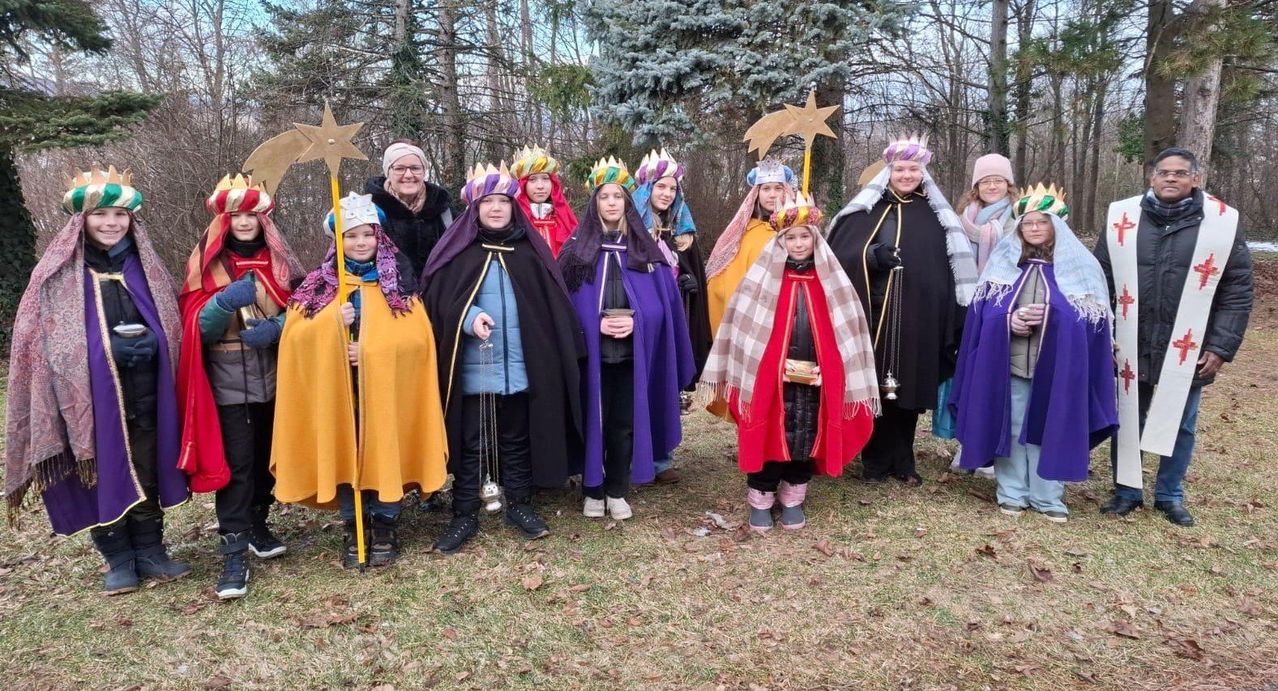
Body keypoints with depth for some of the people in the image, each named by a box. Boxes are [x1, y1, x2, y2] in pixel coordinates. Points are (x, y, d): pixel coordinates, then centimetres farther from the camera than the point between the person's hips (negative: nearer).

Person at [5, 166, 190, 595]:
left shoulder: (145, 266, 10)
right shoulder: (59, 273, 0)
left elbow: (169, 324, 15)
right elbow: (43, 339, -1)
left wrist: (146, 347, -1)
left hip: (143, 392, 3)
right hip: (90, 391, -3)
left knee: (147, 470, 9)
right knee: (102, 474, 4)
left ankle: (150, 552, 21)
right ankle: (118, 560, 18)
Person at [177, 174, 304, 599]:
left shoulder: (279, 259, 7)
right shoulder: (206, 262, 1)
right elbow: (200, 327, -6)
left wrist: (276, 328, -17)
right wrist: (225, 302, -26)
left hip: (273, 377, 3)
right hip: (228, 382, -3)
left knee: (267, 457, 14)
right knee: (235, 464, -6)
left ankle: (257, 526, 33)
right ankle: (234, 555, -2)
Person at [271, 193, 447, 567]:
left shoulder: (399, 283, 3)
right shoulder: (317, 286, 7)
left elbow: (416, 337, -7)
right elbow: (296, 336, -2)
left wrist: (370, 351, -18)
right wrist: (333, 322, -19)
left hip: (387, 390, -1)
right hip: (337, 390, 1)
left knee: (384, 452, 1)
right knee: (345, 454, 3)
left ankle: (385, 526, 16)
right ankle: (353, 529, 18)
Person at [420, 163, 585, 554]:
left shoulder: (531, 251, 6)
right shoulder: (458, 251, 1)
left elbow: (553, 306, 6)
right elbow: (435, 299, -3)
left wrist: (563, 358, 1)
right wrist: (467, 317, -22)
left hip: (521, 367, 2)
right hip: (473, 369, -2)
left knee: (518, 439, 14)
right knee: (472, 443, 6)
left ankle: (519, 505, 28)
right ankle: (464, 516, 17)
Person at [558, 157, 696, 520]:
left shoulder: (645, 249, 7)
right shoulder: (577, 249, 4)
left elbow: (661, 300, 2)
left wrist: (636, 320, -15)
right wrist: (596, 323, -14)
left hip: (632, 353, 1)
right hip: (589, 352, -1)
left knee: (624, 424, 6)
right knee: (593, 421, 5)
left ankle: (617, 492, 20)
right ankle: (593, 491, 20)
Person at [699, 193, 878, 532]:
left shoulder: (829, 280, 4)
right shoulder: (764, 278, -2)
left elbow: (842, 329, 7)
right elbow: (746, 325, 0)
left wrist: (826, 367, 1)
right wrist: (749, 368, -3)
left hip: (814, 377, 2)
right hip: (770, 375, -2)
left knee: (806, 438, 9)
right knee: (768, 435, 3)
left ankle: (793, 499, 26)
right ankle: (760, 500, 18)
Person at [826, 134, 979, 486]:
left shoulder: (936, 216, 10)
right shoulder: (865, 210, 6)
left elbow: (953, 267, 8)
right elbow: (838, 254, -1)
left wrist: (951, 324, 1)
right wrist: (871, 256, -20)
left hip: (915, 318, 1)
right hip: (869, 314, -1)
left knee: (908, 389, 6)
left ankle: (902, 462, 21)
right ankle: (874, 460, 16)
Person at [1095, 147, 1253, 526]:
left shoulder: (1223, 223, -4)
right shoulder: (1122, 217, -1)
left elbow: (1237, 292, 0)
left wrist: (1221, 347, -6)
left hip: (1188, 352, 0)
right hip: (1132, 349, 1)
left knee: (1179, 426, 12)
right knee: (1127, 422, 11)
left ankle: (1170, 495, 30)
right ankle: (1127, 490, 28)